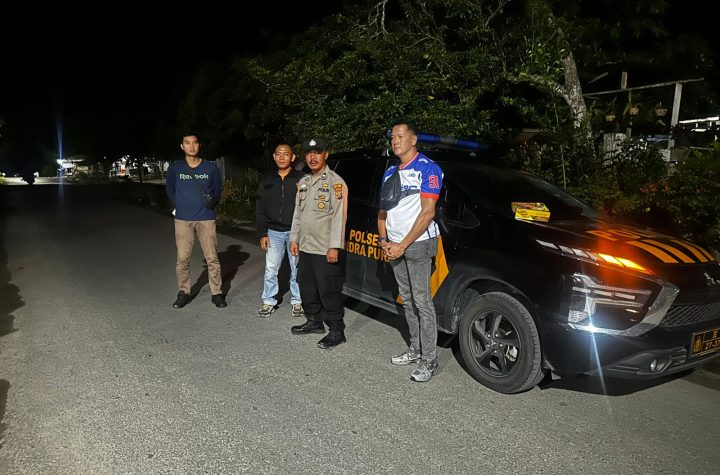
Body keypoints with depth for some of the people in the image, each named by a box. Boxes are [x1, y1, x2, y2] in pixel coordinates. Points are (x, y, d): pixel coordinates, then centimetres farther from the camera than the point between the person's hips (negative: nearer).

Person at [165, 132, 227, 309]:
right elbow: (170, 190, 17)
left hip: (206, 218, -1)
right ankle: (183, 292, 17)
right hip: (183, 220, 1)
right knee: (182, 258, 3)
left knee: (212, 258, -1)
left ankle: (217, 293, 10)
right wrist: (180, 205, 12)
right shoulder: (175, 168, 2)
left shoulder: (210, 168, 1)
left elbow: (218, 189, 16)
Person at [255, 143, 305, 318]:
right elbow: (260, 209, 9)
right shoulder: (267, 181, 8)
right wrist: (262, 233, 3)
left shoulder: (301, 179, -2)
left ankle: (297, 301, 20)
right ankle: (269, 301, 19)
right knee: (270, 269, 5)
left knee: (297, 269, 6)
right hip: (274, 232, 3)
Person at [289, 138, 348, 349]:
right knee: (307, 288, 18)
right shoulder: (303, 183, 14)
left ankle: (337, 331, 10)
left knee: (329, 292, -2)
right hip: (306, 248, 8)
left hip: (326, 250, -8)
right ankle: (314, 322, 35)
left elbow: (339, 216, -16)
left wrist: (334, 246, -21)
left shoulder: (335, 182, -10)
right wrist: (294, 239, 15)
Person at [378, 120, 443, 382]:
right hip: (395, 246, 7)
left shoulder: (428, 168, -8)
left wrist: (403, 245, -16)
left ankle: (428, 360, 2)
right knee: (407, 300, 12)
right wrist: (384, 240, 3)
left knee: (422, 302, -5)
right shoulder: (390, 172, 14)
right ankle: (415, 349, 24)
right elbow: (383, 210, 19)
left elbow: (427, 212, -15)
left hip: (417, 244, -7)